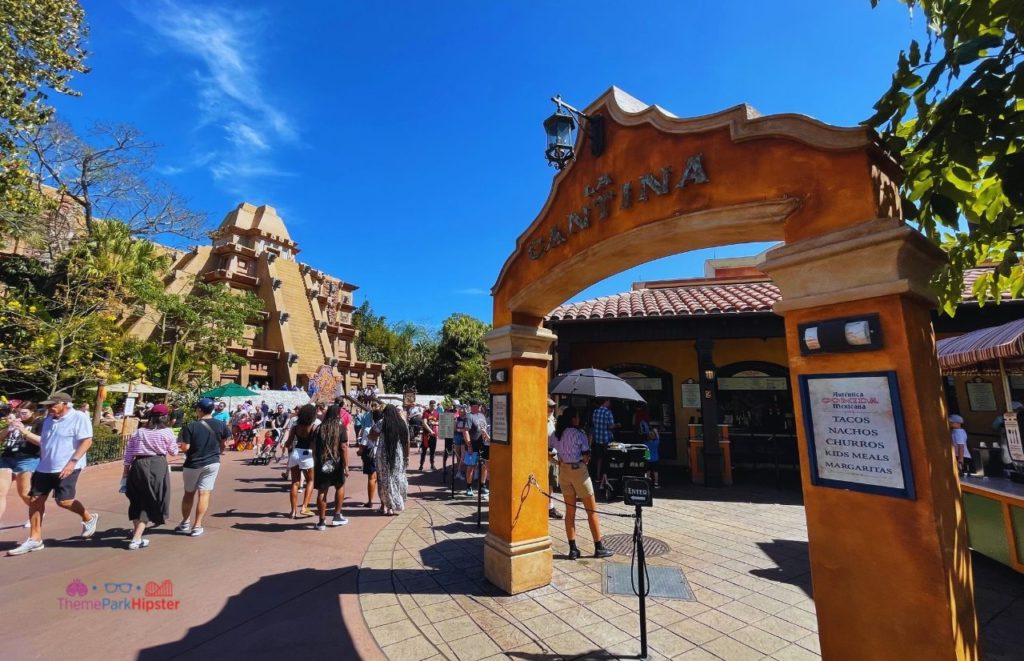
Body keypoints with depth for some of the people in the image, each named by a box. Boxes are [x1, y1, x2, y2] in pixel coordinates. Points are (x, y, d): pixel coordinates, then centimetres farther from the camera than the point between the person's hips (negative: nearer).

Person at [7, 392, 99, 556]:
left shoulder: (79, 417, -14)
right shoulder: (49, 420, 12)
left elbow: (87, 441, -19)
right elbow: (43, 442, 21)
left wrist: (72, 462, -25)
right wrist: (25, 432, 10)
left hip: (66, 468, -8)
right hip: (44, 467, 8)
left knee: (63, 501, -10)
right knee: (35, 500, 9)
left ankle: (89, 518, 16)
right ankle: (35, 539, 20)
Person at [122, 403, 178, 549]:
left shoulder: (139, 432, 9)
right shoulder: (167, 432, -1)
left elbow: (128, 453, 8)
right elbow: (174, 451, 8)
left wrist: (126, 472, 16)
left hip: (138, 465, 4)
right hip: (158, 466, -4)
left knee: (138, 501, 20)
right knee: (150, 502, 5)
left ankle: (136, 531, 34)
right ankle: (136, 539, 2)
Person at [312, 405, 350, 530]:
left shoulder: (319, 428, 5)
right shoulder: (341, 427, -6)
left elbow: (314, 447, 5)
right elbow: (343, 447, -12)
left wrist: (316, 462, 13)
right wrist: (346, 465, -9)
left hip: (321, 463, 2)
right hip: (336, 462, -2)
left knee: (322, 491, 9)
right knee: (340, 486, 18)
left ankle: (322, 521, 14)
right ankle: (337, 516, 20)